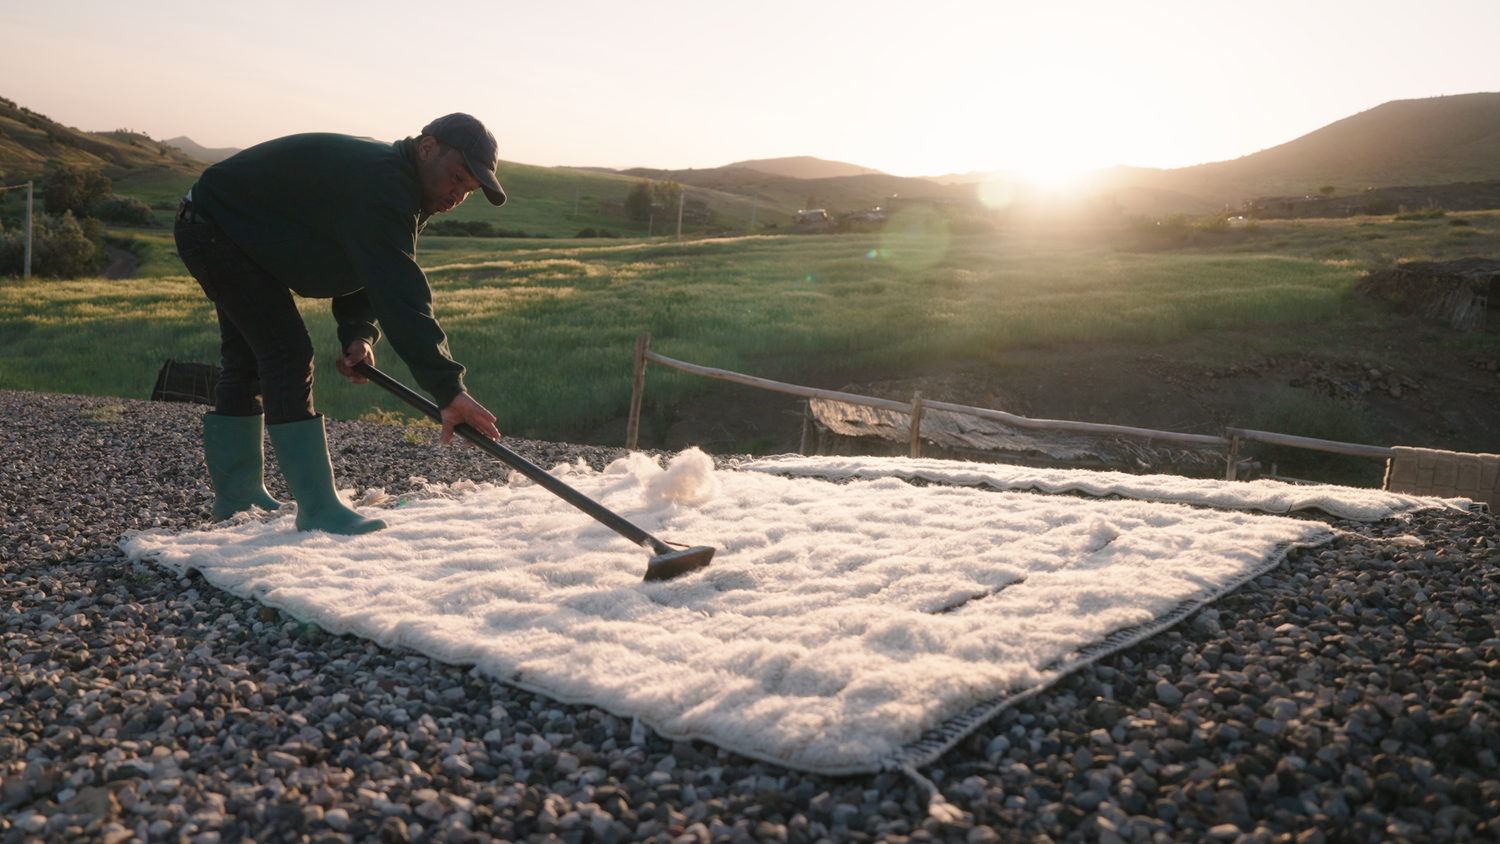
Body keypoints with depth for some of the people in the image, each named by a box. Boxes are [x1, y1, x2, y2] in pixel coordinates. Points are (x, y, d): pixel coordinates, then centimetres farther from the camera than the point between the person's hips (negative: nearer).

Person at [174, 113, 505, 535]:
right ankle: (319, 511, -19)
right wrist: (448, 388, -46)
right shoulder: (379, 184, -34)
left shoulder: (399, 192, -1)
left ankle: (236, 495, 29)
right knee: (288, 354, -19)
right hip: (212, 227, -11)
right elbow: (401, 296, -43)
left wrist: (358, 335, -16)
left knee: (250, 362, 16)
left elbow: (369, 275, 4)